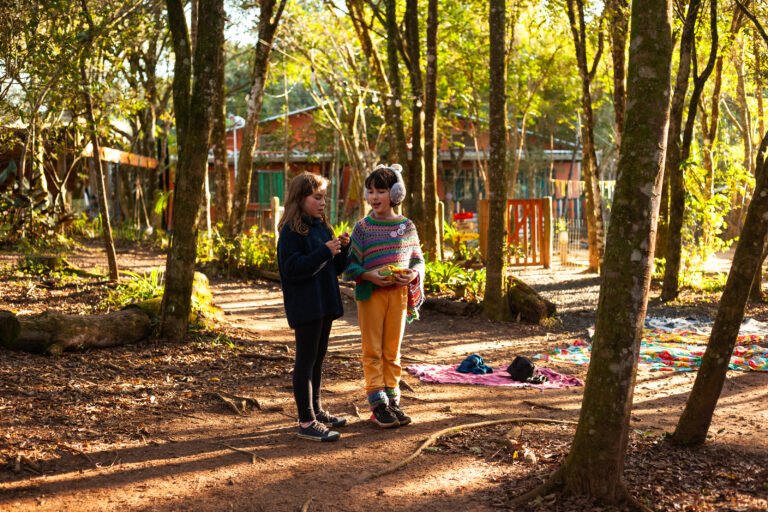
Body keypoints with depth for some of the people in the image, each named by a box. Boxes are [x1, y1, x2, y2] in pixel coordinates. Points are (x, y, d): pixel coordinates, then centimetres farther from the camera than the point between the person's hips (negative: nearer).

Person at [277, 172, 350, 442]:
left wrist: (342, 248, -3)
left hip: (324, 303, 8)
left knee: (318, 358, 17)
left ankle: (315, 410, 30)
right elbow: (292, 268, -21)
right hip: (304, 306, -8)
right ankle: (306, 422, -2)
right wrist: (325, 251, -23)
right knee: (306, 359, -5)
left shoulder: (322, 228, 12)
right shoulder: (291, 231, -12)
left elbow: (335, 268, 16)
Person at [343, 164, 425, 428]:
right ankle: (378, 404, 8)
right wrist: (369, 275, -20)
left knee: (392, 350, 10)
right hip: (370, 293, -2)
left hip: (399, 293, 2)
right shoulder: (362, 228, -3)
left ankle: (392, 401, 17)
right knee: (373, 350, 2)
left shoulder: (406, 226, 3)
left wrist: (414, 274, -12)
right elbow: (350, 265, -3)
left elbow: (417, 258, 9)